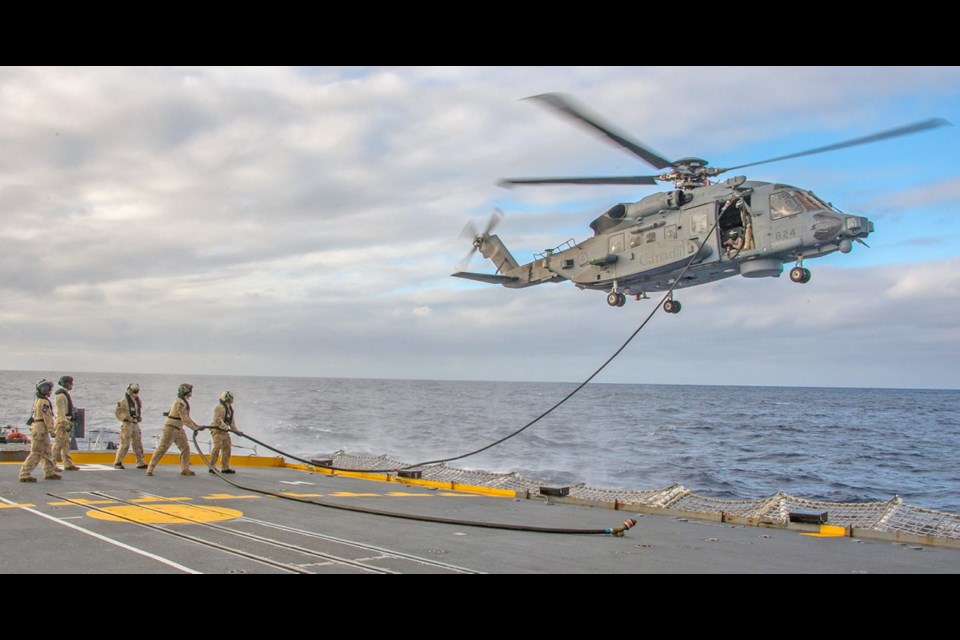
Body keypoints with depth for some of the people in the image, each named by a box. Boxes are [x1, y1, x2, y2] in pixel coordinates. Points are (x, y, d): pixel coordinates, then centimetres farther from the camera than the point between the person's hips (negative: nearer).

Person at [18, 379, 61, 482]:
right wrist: (51, 430, -18)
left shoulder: (38, 400, 16)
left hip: (37, 427, 10)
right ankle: (25, 474, -8)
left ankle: (49, 472, 23)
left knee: (47, 451, 16)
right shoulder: (44, 402, -15)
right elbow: (47, 417, -19)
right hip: (41, 428, -10)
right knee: (36, 453, -8)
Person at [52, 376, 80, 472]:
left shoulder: (65, 394, 17)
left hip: (66, 421, 10)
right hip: (62, 422, -10)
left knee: (66, 444, 12)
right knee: (58, 444, -8)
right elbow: (60, 411, -20)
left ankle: (68, 464, 16)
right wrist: (66, 424, -24)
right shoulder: (60, 395, -14)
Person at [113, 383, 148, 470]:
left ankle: (141, 463, 10)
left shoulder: (138, 402, 13)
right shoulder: (124, 402, -9)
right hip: (127, 424, -7)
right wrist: (128, 417, -19)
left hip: (136, 424, 7)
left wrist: (140, 417, 4)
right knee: (125, 444, -8)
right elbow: (117, 412, -11)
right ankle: (117, 463, 3)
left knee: (138, 444, 6)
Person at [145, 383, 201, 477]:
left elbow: (187, 417, 19)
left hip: (179, 430, 10)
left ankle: (185, 469, 13)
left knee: (185, 447, 7)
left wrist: (197, 426, 14)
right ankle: (150, 468, -3)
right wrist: (195, 428, -19)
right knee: (162, 448, -8)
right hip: (170, 428, -10)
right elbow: (185, 419, -22)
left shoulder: (185, 402, 13)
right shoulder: (180, 402, -18)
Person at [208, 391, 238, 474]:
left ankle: (225, 468, 14)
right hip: (217, 429, -10)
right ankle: (211, 467, -13)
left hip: (224, 430, 10)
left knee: (226, 448, 8)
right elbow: (218, 419, -24)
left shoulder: (230, 409, 17)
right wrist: (225, 427, -31)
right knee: (218, 446, -18)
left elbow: (231, 421, 19)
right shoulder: (220, 407, -14)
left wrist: (236, 430, 11)